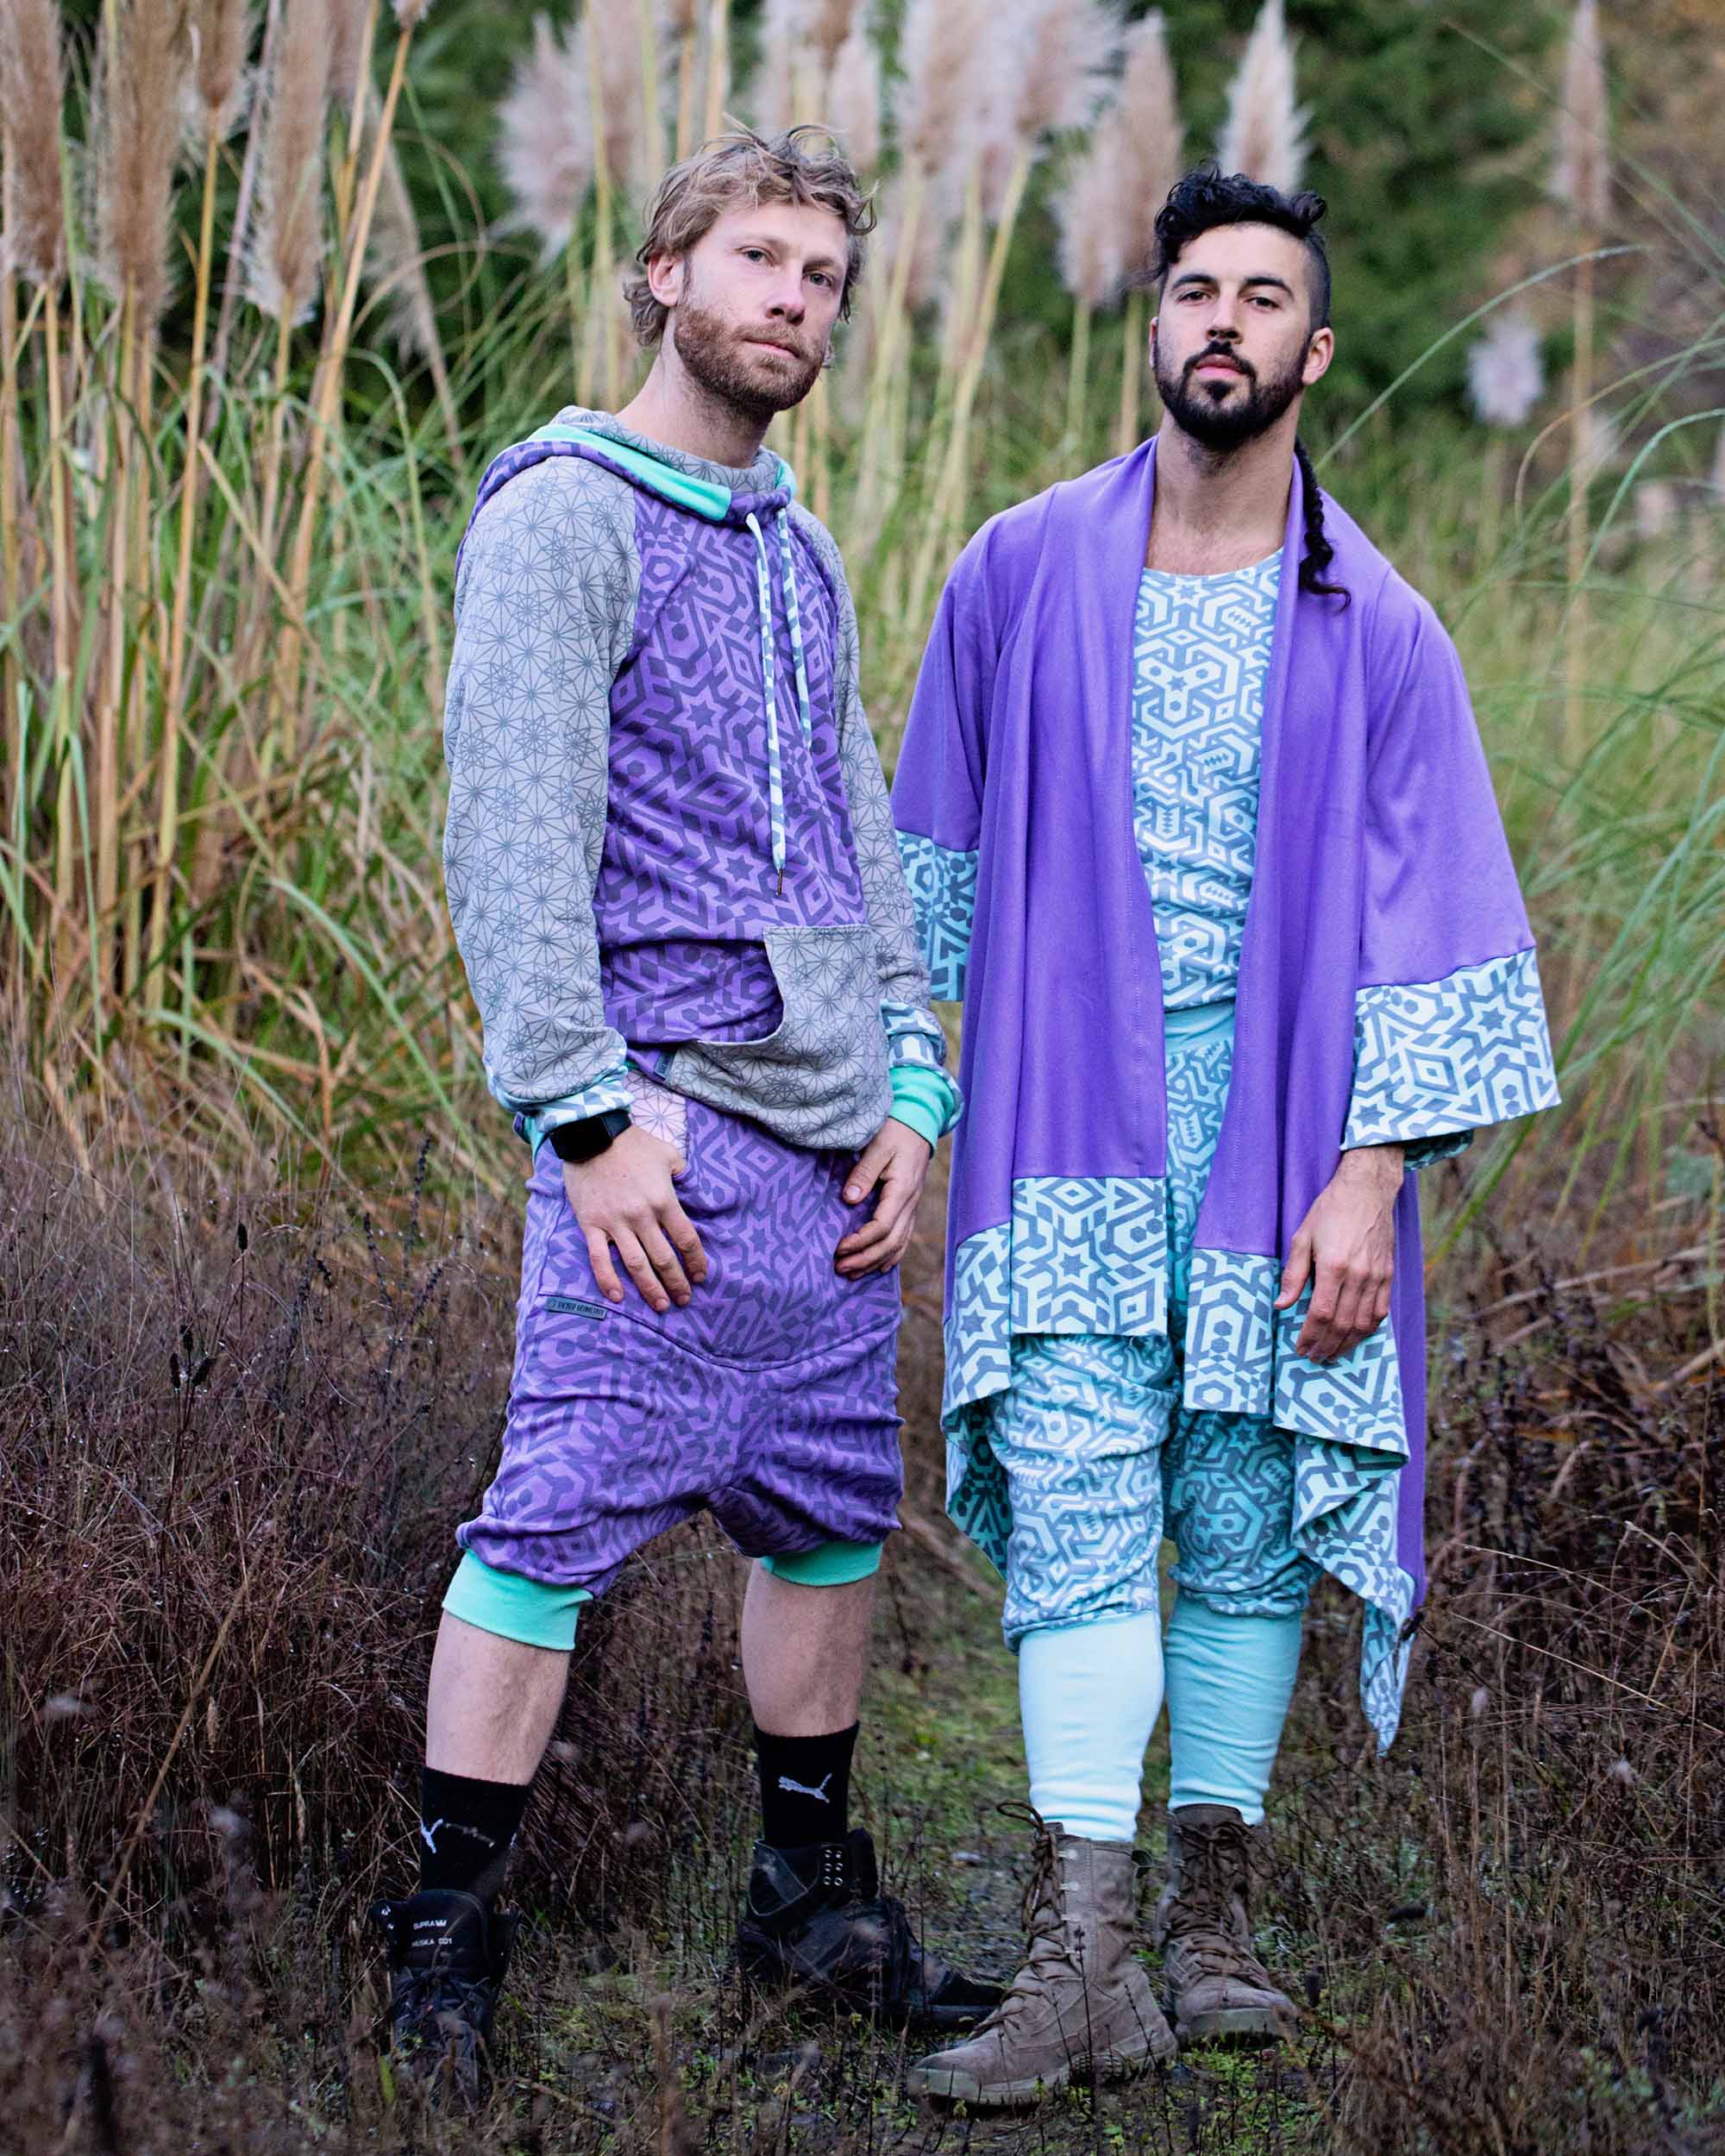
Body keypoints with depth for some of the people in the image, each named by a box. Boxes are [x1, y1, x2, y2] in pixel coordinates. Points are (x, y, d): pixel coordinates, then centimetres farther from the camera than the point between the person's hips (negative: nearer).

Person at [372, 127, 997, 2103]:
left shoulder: (800, 553, 20)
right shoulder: (561, 518, -4)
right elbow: (509, 835, -12)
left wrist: (909, 1084, 11)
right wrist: (582, 1108, -17)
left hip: (829, 1132, 8)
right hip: (663, 1108, -8)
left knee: (832, 1513, 12)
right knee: (565, 1513, -9)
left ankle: (812, 1895, 25)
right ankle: (449, 1931, 2)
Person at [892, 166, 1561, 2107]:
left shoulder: (1377, 632, 3)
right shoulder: (1022, 572, 5)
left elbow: (1425, 923, 0)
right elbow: (937, 854, 14)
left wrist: (1369, 1177, -8)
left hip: (1275, 1111, 1)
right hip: (1069, 1106, 0)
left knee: (1249, 1523, 5)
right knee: (1076, 1520, -9)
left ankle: (1211, 1916, 18)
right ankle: (1081, 1963, -11)